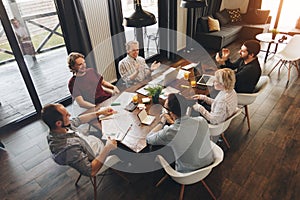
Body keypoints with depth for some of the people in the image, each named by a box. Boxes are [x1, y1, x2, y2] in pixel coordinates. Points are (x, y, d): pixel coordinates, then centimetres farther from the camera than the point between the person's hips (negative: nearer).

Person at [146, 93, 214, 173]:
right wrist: (173, 122, 10)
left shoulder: (170, 132, -34)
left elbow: (149, 139, -12)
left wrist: (162, 122, -3)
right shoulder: (202, 121, -20)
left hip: (188, 172, -4)